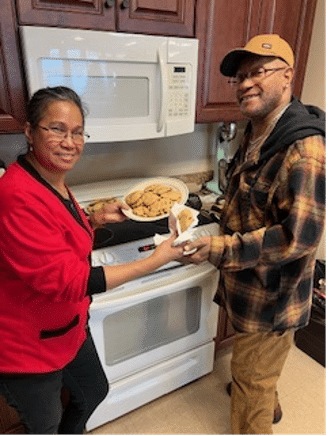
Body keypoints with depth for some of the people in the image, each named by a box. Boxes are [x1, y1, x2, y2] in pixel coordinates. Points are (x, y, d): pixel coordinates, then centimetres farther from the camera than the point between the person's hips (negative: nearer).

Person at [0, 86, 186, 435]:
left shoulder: (52, 181, -1)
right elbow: (67, 279, -30)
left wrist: (97, 219, -1)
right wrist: (153, 262, -28)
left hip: (68, 328, 9)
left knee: (94, 392, 29)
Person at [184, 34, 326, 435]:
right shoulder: (253, 136, 3)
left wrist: (222, 249, -29)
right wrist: (221, 226, 8)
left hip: (271, 295, -9)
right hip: (246, 283, 9)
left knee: (251, 377, 12)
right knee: (251, 368, 31)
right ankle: (267, 403, 60)